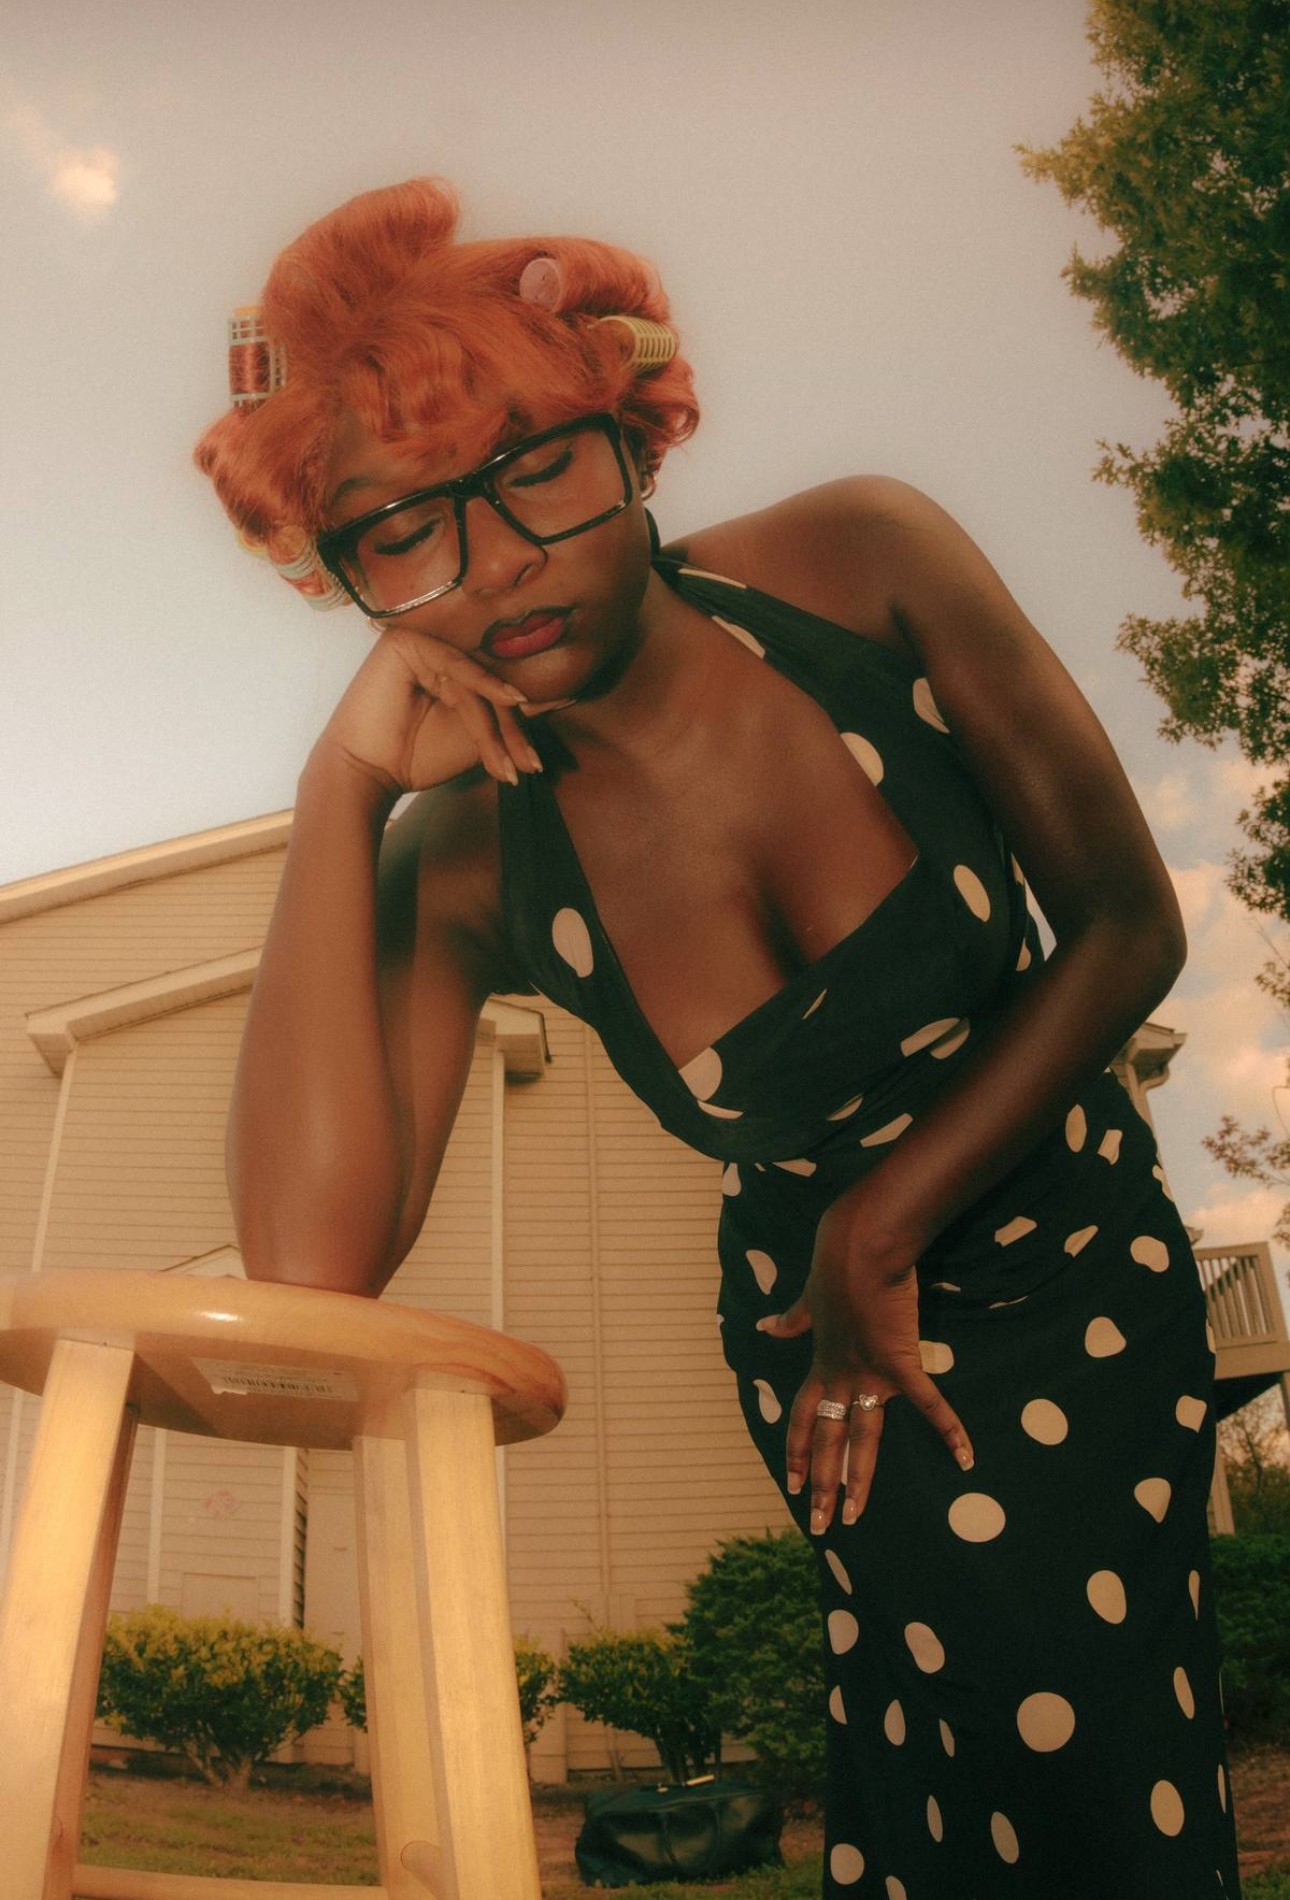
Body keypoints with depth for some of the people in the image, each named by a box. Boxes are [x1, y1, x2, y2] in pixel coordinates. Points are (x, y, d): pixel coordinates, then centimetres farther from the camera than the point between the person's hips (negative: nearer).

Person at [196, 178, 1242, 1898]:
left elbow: (1127, 924, -12)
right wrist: (341, 791, -32)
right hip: (815, 1300, 0)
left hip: (1077, 1252, 1)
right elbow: (312, 1263, -33)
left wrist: (884, 1227, -15)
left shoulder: (860, 566, -19)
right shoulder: (465, 864, -19)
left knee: (1078, 1733, -9)